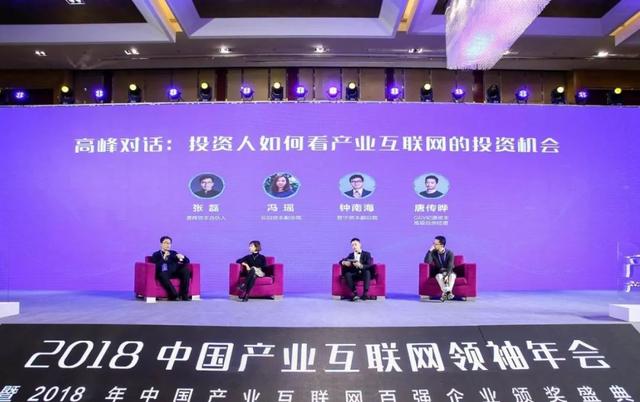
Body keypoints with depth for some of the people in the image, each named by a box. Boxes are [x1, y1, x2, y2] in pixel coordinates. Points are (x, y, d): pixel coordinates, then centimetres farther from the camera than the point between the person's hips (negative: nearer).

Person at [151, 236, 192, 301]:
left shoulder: (173, 253, 22)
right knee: (162, 275, -37)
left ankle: (184, 295, -25)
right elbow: (156, 266, -5)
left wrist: (182, 257, -7)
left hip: (175, 272, 4)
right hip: (164, 273, -3)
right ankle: (174, 295, -33)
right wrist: (163, 258, -16)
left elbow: (187, 261, 15)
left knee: (186, 270, -25)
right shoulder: (156, 254, 13)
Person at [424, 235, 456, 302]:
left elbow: (450, 266, -15)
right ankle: (448, 292, -48)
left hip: (449, 272, -1)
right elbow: (427, 261, -17)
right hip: (439, 273, 1)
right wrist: (430, 250, -20)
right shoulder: (433, 253, -3)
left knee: (452, 275, -34)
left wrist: (447, 276, -30)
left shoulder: (449, 253, -8)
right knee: (438, 276, -33)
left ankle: (445, 293, -50)